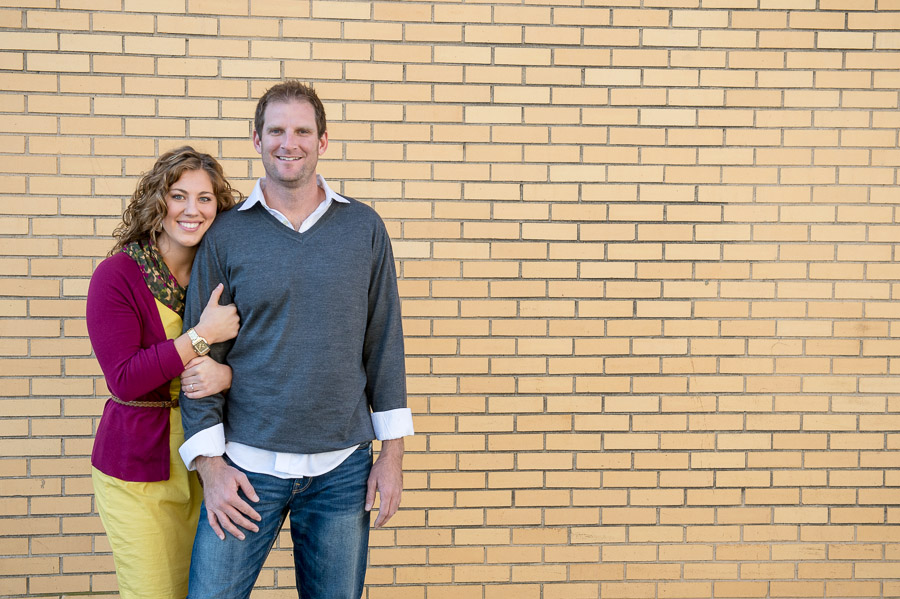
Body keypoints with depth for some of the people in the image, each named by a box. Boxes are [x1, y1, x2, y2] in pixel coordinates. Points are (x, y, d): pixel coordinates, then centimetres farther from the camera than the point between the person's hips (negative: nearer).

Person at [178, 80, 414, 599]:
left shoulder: (365, 228, 2)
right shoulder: (226, 236, -1)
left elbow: (384, 342, 4)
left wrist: (393, 452, 1)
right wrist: (209, 463, -5)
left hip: (343, 467, 1)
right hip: (248, 464, -1)